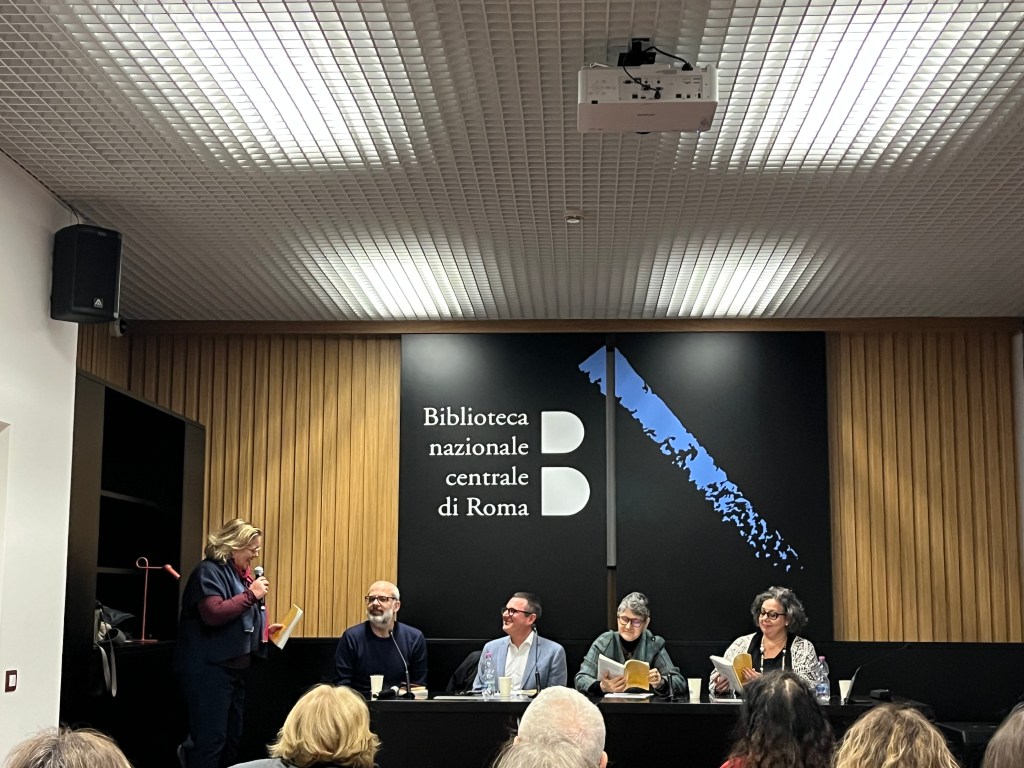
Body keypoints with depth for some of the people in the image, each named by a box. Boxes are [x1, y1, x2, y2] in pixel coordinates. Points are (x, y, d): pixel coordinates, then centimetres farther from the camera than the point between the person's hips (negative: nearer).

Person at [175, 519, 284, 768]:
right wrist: (251, 594, -22)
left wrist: (264, 630, 10)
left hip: (232, 668, 10)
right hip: (208, 669, -10)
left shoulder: (240, 574, 16)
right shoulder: (209, 571, -12)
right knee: (211, 739, -7)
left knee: (231, 738, 15)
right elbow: (214, 614, -27)